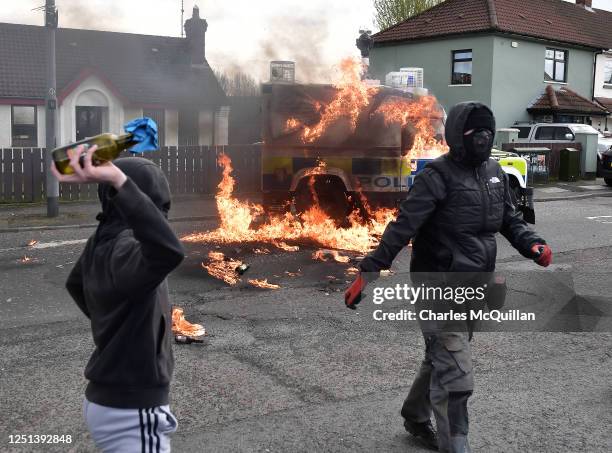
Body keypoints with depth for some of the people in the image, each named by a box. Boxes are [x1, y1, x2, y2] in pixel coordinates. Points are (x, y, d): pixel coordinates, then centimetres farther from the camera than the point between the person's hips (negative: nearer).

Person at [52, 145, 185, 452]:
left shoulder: (100, 243, -1)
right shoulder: (127, 250, -27)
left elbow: (75, 284, 20)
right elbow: (169, 251, -51)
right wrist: (118, 181, -50)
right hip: (131, 414, -9)